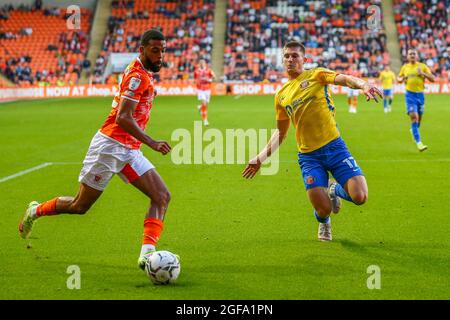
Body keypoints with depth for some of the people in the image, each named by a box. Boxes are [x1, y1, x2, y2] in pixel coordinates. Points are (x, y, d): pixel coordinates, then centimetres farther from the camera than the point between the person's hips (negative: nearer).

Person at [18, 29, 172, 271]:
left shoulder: (144, 74, 12)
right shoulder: (138, 76, -17)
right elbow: (122, 118, -25)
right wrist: (152, 143, -30)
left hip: (128, 151, 9)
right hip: (110, 145, -9)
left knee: (162, 196, -9)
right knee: (80, 206, 4)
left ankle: (147, 253, -18)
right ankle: (36, 211, 30)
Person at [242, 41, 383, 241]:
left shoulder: (316, 75, 5)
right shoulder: (281, 95, 15)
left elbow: (343, 79, -16)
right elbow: (280, 133, 26)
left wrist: (363, 85, -37)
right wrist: (260, 158, 21)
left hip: (334, 147, -2)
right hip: (308, 155, 2)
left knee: (360, 197, -16)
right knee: (323, 209, -11)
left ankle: (335, 190, 20)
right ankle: (324, 223, 29)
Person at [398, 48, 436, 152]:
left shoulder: (422, 66, 3)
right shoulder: (405, 67, 8)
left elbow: (433, 79, 0)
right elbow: (398, 78, 20)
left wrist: (423, 73, -15)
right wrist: (402, 79, -3)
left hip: (420, 94, 1)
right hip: (410, 94, -1)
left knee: (419, 117, 11)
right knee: (414, 117, -15)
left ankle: (414, 130, 44)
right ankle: (418, 143, -17)